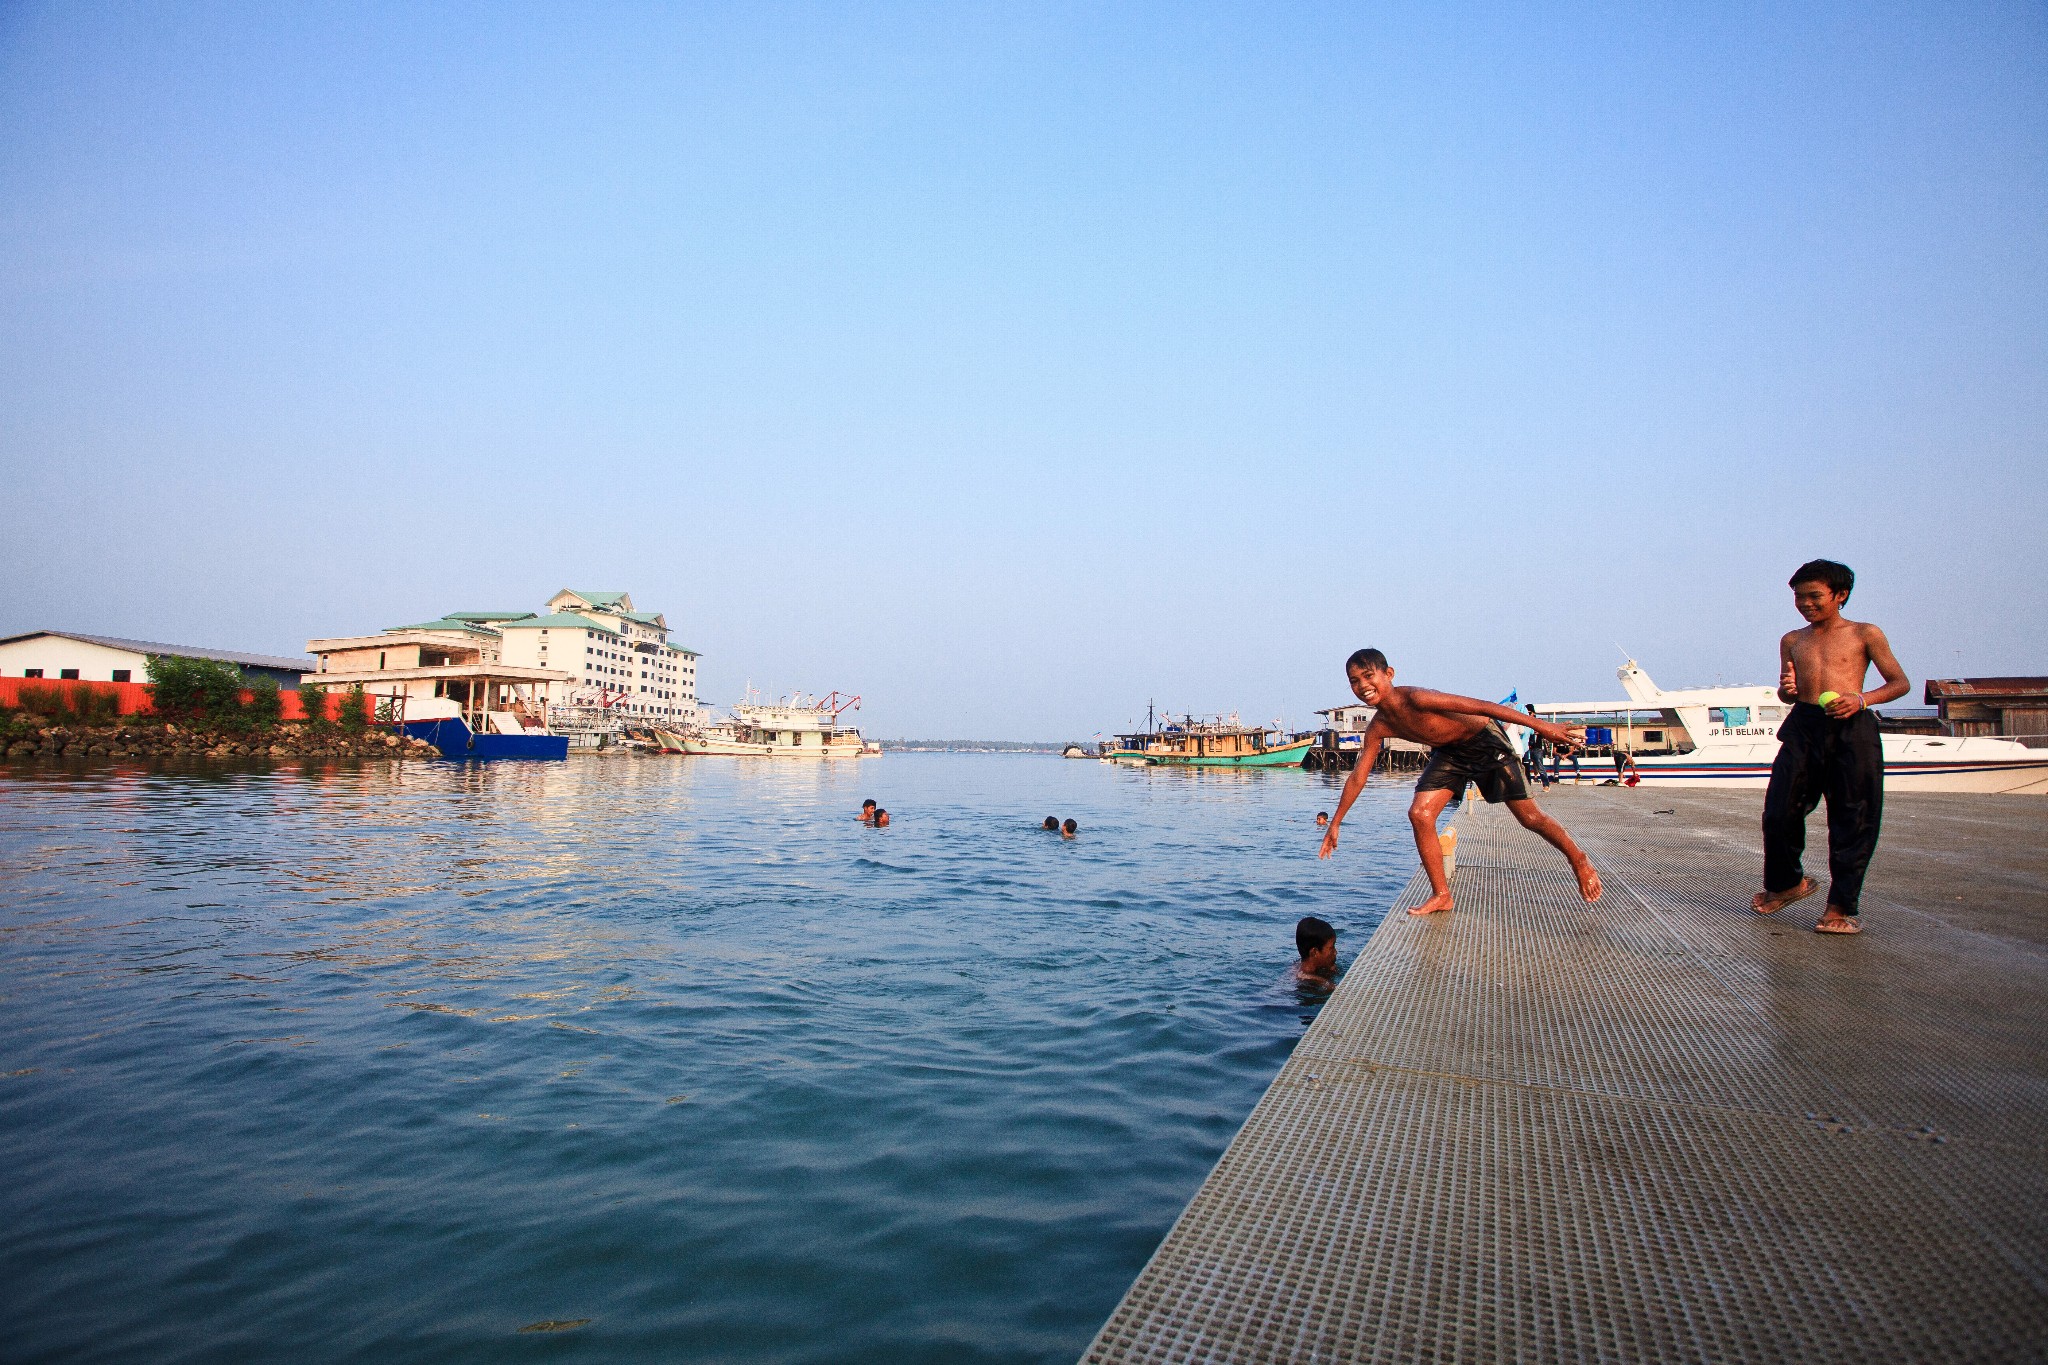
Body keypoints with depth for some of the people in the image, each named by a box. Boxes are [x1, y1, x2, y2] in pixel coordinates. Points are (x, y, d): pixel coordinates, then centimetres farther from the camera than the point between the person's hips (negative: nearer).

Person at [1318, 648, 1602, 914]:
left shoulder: (1416, 698, -32)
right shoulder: (1378, 728, -11)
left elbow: (1482, 706, -31)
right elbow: (1357, 777, -2)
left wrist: (1539, 725, -31)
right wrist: (1335, 824, 0)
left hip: (1486, 742, -6)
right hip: (1448, 753, 6)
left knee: (1529, 817, 0)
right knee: (1419, 814, -11)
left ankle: (1579, 861, 27)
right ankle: (1442, 894, 2)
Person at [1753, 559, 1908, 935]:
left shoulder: (1865, 634, 7)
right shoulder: (1792, 640, 16)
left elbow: (1901, 683, 8)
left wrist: (1862, 699, -10)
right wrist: (1787, 689, -3)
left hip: (1852, 729, -3)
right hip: (1803, 726, 3)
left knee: (1852, 820, -2)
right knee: (1779, 811, -2)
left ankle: (1840, 907, 8)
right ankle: (1786, 882, 23)